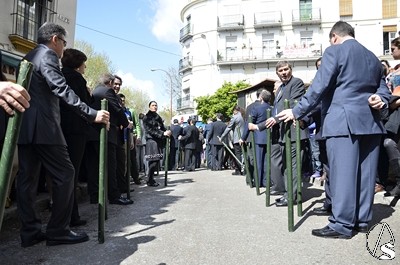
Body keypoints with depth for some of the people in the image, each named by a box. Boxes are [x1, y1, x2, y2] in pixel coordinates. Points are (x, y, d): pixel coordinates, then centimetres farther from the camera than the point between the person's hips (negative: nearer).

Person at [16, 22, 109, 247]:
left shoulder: (28, 57, 24)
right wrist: (91, 114, -23)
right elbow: (61, 89, -19)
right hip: (43, 126, -10)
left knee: (28, 177, 7)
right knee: (65, 174, -5)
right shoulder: (47, 55, -6)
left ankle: (30, 231, 12)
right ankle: (58, 231, -1)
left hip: (25, 126, 10)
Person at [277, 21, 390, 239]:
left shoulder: (334, 51, -1)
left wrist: (297, 112, -6)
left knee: (343, 172, -6)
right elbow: (383, 88, 18)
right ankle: (362, 220, 17)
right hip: (370, 122, 7)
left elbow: (319, 87, -10)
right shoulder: (373, 57, 22)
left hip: (343, 121, -7)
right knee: (365, 171, 9)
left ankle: (342, 225, -1)